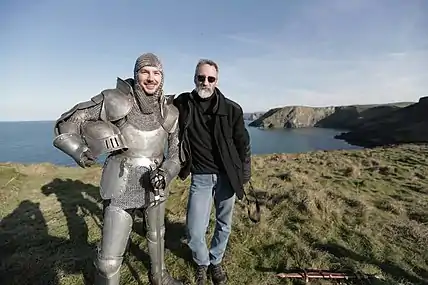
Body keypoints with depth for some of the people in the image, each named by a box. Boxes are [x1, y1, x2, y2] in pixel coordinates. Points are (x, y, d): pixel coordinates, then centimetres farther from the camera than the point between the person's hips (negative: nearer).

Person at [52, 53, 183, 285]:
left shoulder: (169, 112, -3)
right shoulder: (114, 100, -12)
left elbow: (177, 151, 2)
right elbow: (67, 123, -6)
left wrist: (165, 174, -16)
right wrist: (79, 150, -24)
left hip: (155, 183, 4)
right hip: (122, 186, -4)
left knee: (156, 234, 26)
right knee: (109, 258, -3)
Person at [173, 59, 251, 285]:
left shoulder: (232, 109, -7)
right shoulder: (182, 104, -4)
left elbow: (243, 144, 2)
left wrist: (243, 175, 3)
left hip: (227, 176, 1)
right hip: (200, 177, 0)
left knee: (224, 225, 16)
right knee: (194, 232, 2)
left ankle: (216, 262, 42)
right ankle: (202, 263, 34)